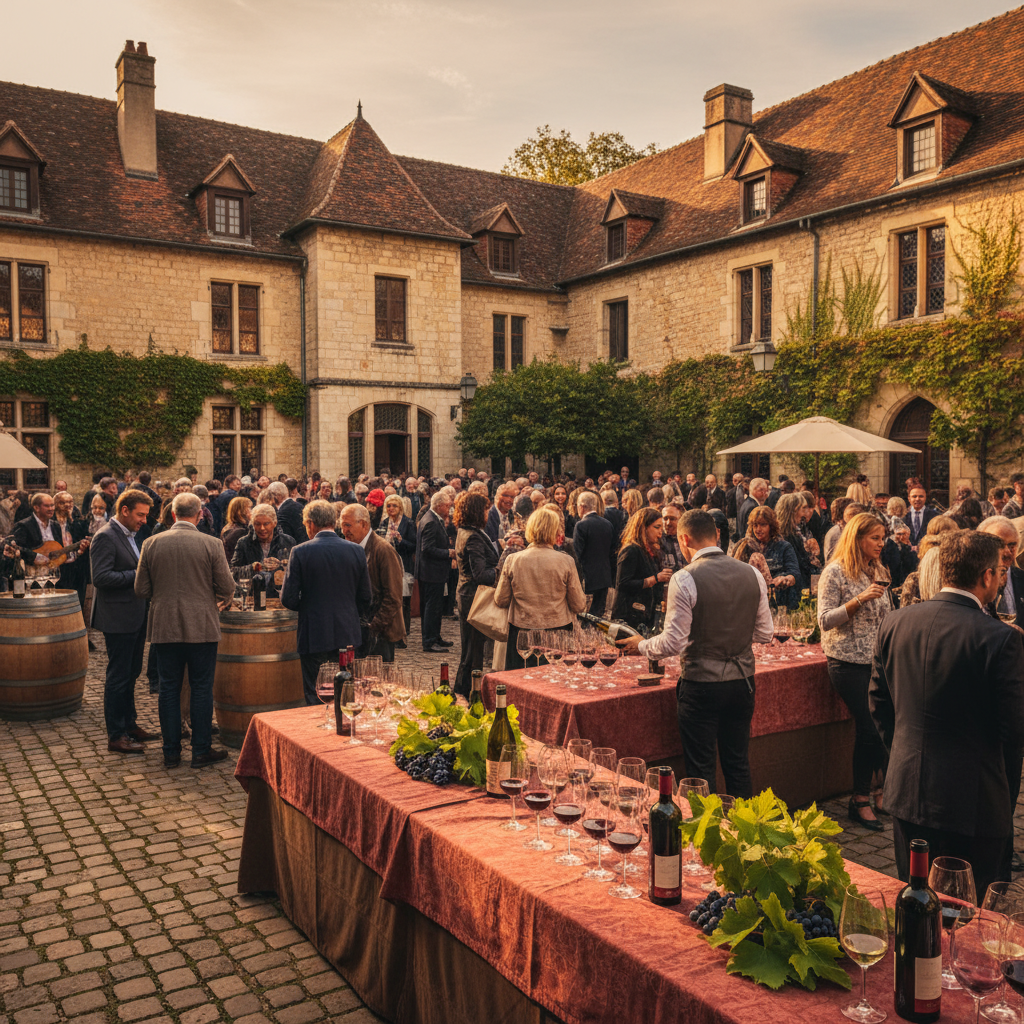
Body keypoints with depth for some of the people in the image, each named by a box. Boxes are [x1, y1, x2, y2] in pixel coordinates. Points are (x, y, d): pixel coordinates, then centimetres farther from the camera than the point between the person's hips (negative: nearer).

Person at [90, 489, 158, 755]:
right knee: (118, 677, -1)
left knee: (130, 675, 18)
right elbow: (101, 577, -25)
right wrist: (137, 574, -21)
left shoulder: (128, 535, 14)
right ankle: (116, 736, 8)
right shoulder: (105, 537, -16)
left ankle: (130, 725, 30)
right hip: (118, 619, -10)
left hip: (135, 618, 10)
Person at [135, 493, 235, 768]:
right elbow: (227, 588, -6)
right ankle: (201, 751, 12)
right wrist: (222, 602, 15)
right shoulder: (212, 544, -9)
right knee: (201, 689, 7)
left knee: (169, 689, 11)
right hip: (202, 627, -2)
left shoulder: (152, 544, -1)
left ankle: (171, 752, 17)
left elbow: (141, 589, 3)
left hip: (165, 628, 2)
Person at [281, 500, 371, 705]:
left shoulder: (300, 552, -9)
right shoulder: (356, 551, 1)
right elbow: (365, 598, 6)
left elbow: (288, 599, -8)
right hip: (348, 636, 4)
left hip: (315, 636, -3)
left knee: (315, 699, 5)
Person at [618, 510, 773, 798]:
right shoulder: (752, 575, 0)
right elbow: (764, 633, 6)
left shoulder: (684, 580, -16)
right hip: (742, 681, 5)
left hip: (702, 685, -5)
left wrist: (641, 646, 2)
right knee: (738, 765, 18)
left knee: (701, 771, 7)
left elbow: (673, 643, -16)